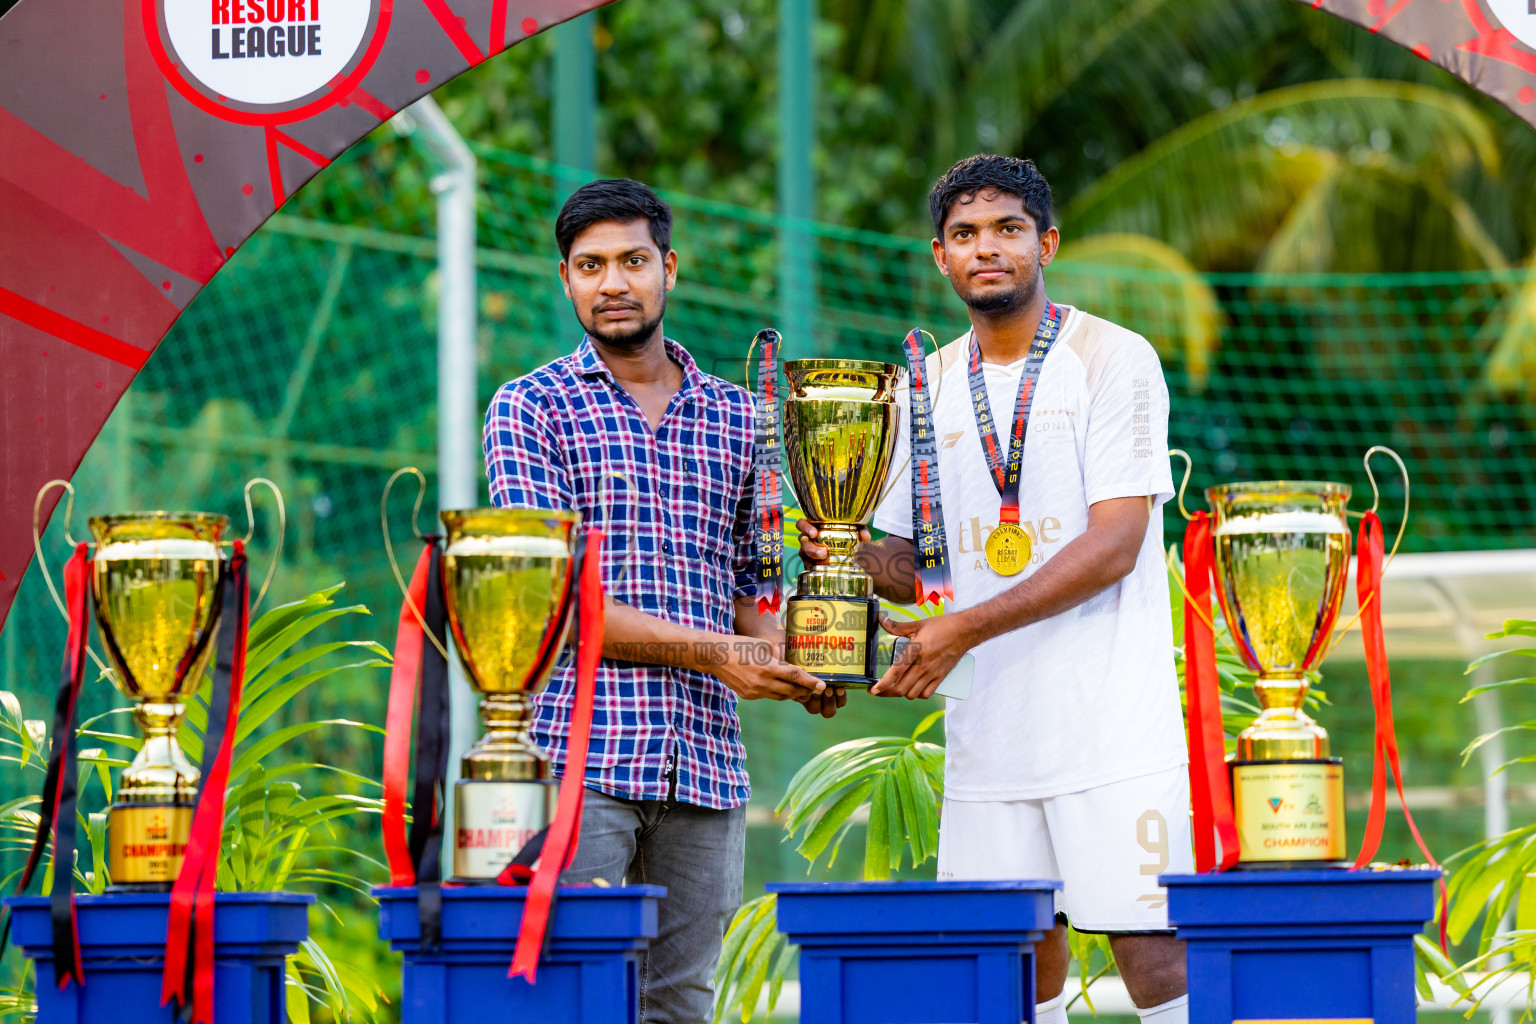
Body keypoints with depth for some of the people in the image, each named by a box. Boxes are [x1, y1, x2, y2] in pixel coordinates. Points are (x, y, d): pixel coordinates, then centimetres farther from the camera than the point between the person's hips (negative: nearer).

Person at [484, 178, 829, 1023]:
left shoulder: (735, 419, 17)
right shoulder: (531, 408, 3)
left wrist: (785, 662, -2)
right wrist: (709, 651, -13)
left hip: (704, 764, 4)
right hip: (575, 759, -4)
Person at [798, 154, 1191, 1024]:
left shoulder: (1113, 359, -2)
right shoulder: (928, 387, 15)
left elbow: (1114, 544, -11)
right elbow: (914, 557, 20)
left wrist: (966, 628, -16)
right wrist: (848, 554, -3)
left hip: (1113, 723, -5)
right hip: (987, 736, 5)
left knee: (1152, 945, -9)